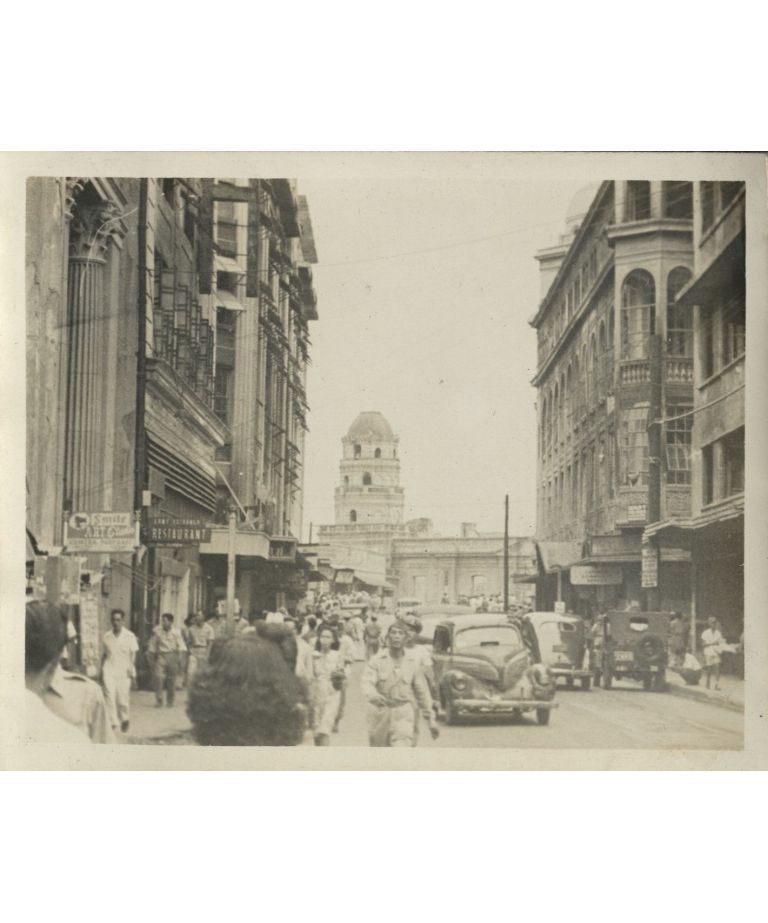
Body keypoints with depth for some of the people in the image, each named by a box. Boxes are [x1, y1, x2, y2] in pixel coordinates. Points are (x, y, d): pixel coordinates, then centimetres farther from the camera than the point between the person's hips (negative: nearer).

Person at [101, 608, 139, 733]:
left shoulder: (129, 636, 3)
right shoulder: (107, 637, 10)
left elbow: (133, 654, 4)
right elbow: (104, 655, 16)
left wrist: (131, 668, -7)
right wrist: (102, 670, 12)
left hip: (124, 671, -1)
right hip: (109, 671, 2)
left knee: (123, 698, 0)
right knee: (109, 696, -11)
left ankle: (125, 719, 25)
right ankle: (112, 723, -8)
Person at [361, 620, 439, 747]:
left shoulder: (412, 662, 1)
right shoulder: (376, 660, -3)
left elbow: (422, 692, 7)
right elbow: (367, 683, -18)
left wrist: (431, 719, 8)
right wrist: (373, 696, -42)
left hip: (404, 714, -1)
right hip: (380, 713, 1)